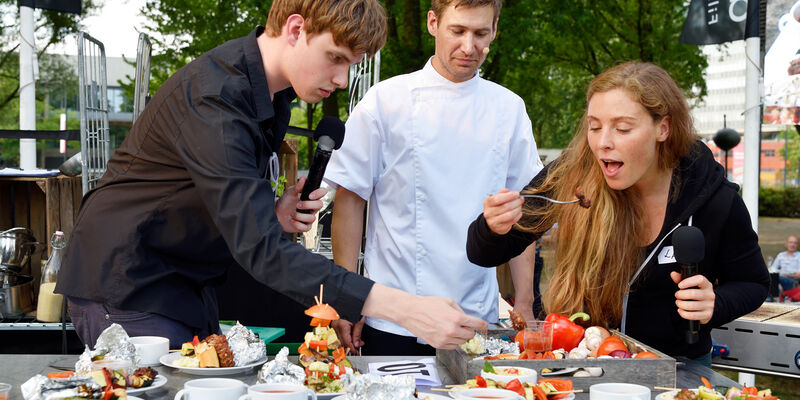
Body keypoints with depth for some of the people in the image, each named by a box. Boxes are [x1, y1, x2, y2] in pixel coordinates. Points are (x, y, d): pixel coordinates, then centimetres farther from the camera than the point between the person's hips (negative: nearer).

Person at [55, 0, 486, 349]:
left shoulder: (272, 90, 3)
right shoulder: (212, 96, -28)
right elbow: (261, 249, -36)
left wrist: (271, 214, -6)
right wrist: (403, 308, -41)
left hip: (188, 286, 9)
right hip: (127, 287, -8)